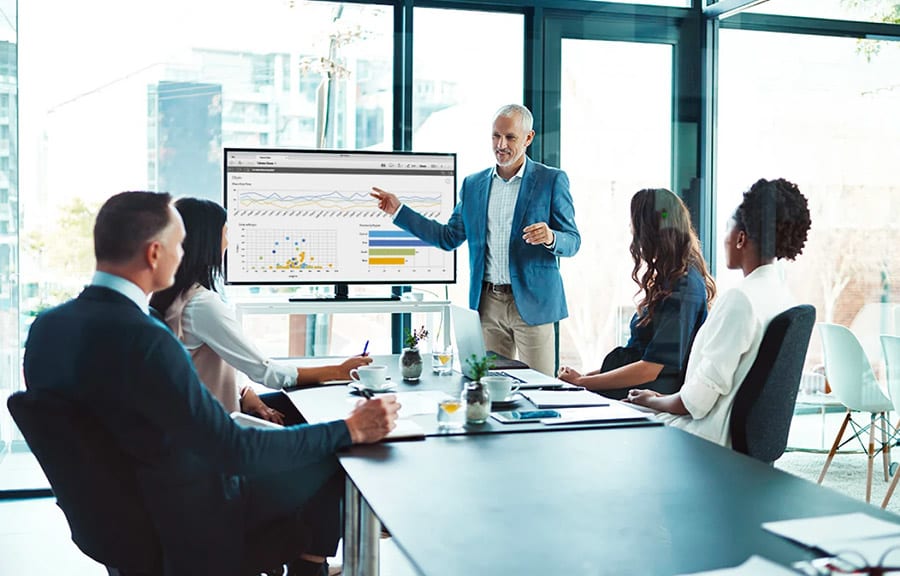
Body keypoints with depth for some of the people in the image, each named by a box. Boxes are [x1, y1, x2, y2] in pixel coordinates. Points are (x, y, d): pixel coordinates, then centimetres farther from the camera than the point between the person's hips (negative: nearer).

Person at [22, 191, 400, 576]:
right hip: (183, 528, -8)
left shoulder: (46, 326, -6)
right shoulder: (144, 339, -32)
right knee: (328, 467, 6)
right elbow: (233, 451, -29)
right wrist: (350, 430, -20)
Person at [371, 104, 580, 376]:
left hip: (532, 303, -3)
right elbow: (449, 238, 14)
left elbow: (572, 241, -1)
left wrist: (550, 238, -25)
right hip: (487, 304, 4)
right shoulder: (473, 184, 11)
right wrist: (399, 210, 10)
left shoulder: (552, 180, -1)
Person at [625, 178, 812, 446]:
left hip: (719, 435, -9)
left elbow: (700, 397, -21)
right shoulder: (782, 294, 7)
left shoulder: (739, 299, -22)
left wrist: (653, 401, -2)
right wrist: (664, 399, 14)